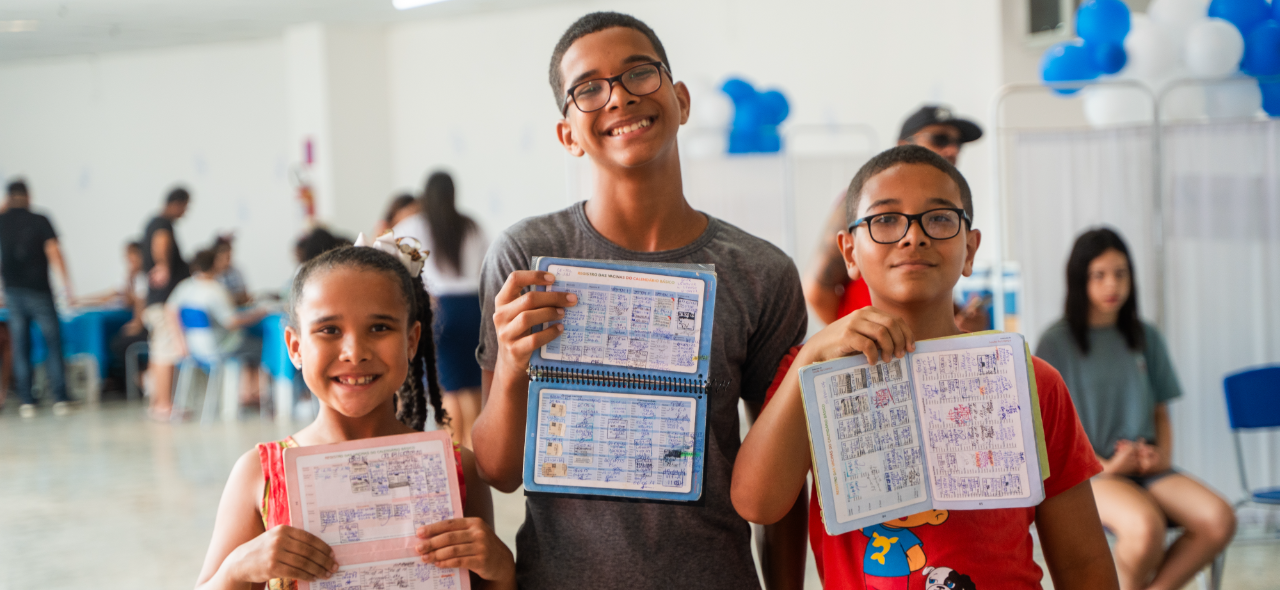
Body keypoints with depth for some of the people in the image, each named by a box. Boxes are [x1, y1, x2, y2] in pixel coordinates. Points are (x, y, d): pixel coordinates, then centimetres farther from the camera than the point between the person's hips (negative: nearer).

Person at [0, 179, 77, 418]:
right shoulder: (39, 221, -7)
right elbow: (54, 253, -13)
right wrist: (67, 288, -12)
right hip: (39, 291, -3)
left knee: (20, 347, 6)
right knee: (53, 344, 4)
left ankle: (26, 401, 3)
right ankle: (60, 399, 0)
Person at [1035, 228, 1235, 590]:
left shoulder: (1146, 339, 14)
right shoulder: (1057, 343, 0)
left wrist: (1162, 455, -2)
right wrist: (1103, 465, -13)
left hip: (1148, 469, 5)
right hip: (1087, 473, -5)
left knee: (1220, 520, -24)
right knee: (1146, 526, -36)